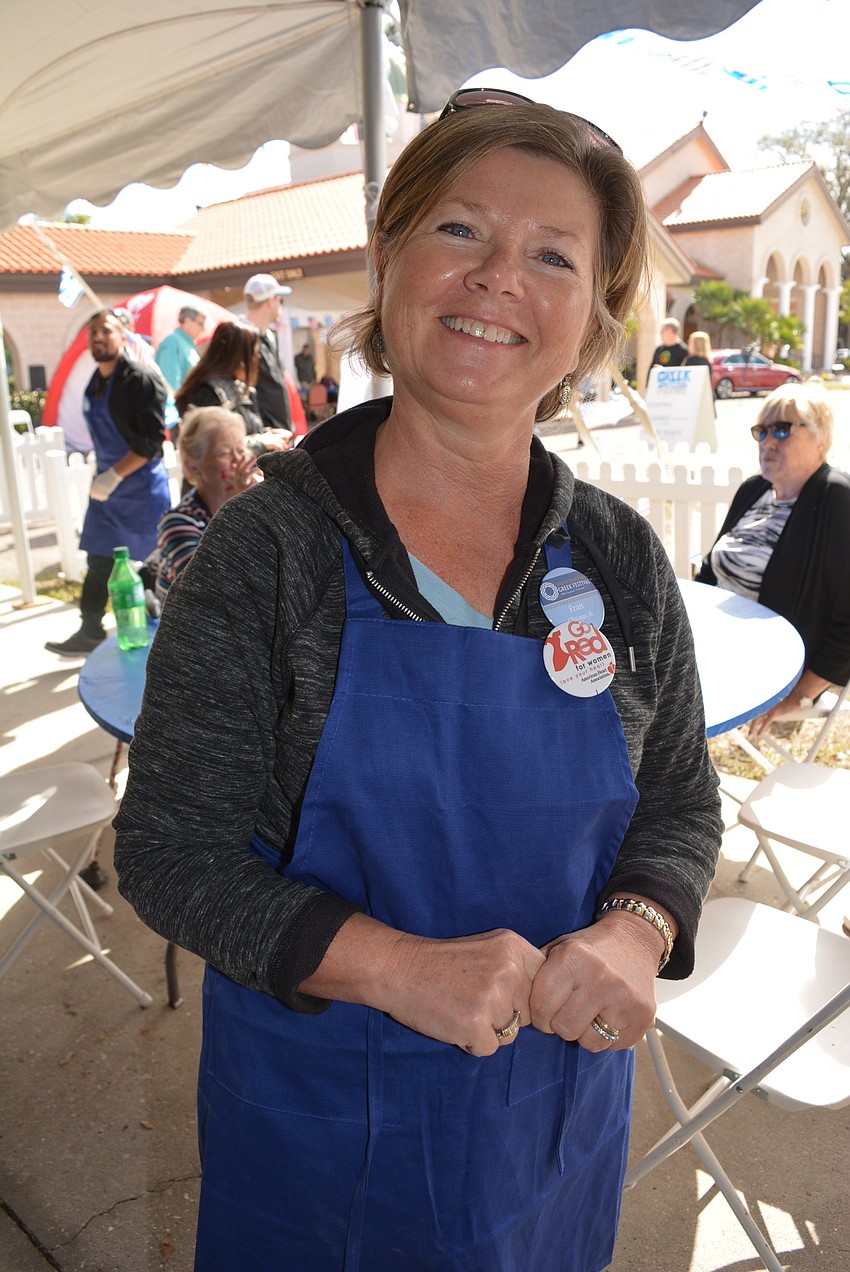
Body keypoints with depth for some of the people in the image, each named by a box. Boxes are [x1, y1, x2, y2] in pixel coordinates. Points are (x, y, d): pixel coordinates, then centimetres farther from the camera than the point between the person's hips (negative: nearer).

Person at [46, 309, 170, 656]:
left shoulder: (143, 378, -12)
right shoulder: (94, 385, 11)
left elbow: (152, 439, -20)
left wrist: (115, 475, -22)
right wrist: (104, 475, 17)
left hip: (143, 487, -7)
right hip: (107, 484, 7)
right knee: (99, 563, 9)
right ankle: (90, 632, 18)